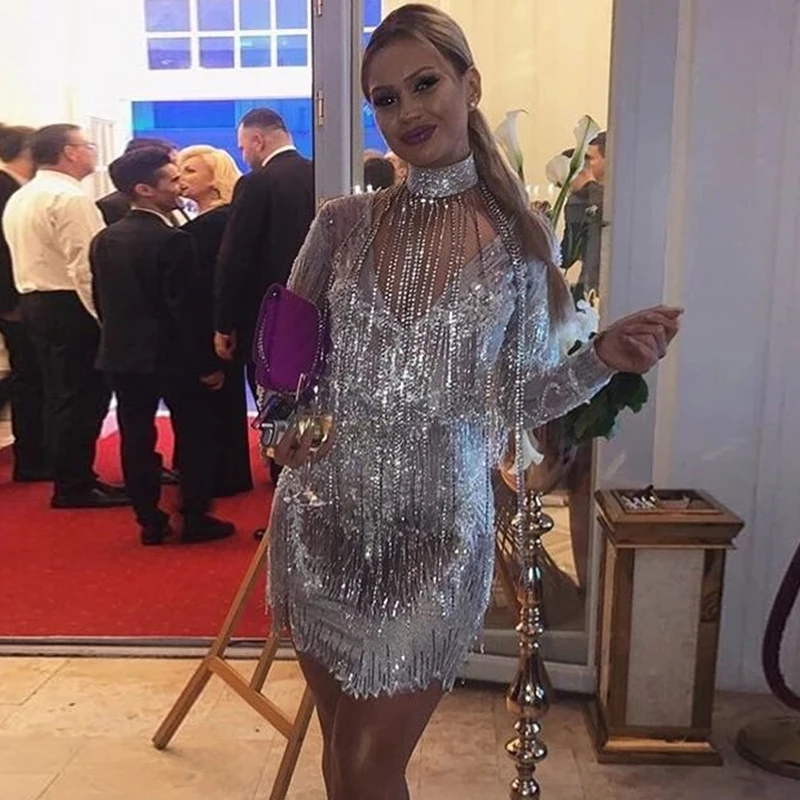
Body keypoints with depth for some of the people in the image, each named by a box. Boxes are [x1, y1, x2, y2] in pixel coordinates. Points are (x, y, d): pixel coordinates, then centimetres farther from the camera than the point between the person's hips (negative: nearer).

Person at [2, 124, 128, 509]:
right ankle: (75, 486, 3)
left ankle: (68, 477, 22)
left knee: (59, 395, 14)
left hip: (35, 302, 10)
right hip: (70, 306, -10)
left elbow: (35, 258, 16)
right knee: (81, 397, -3)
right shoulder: (70, 198, -15)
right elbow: (86, 266, -21)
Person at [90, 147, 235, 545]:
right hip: (173, 355, -6)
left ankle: (150, 522, 16)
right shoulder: (172, 240, -16)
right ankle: (195, 519, 12)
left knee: (136, 438, 9)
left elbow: (102, 301, 10)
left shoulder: (103, 240, 5)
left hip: (121, 354, 6)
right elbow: (186, 308, -18)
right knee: (194, 436, 7)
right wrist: (207, 363, -12)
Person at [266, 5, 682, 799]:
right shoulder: (342, 223, 0)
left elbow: (516, 399, -1)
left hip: (436, 532, -2)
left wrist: (602, 359, -16)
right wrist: (282, 422, -8)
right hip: (322, 522, 3)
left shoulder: (520, 239, -3)